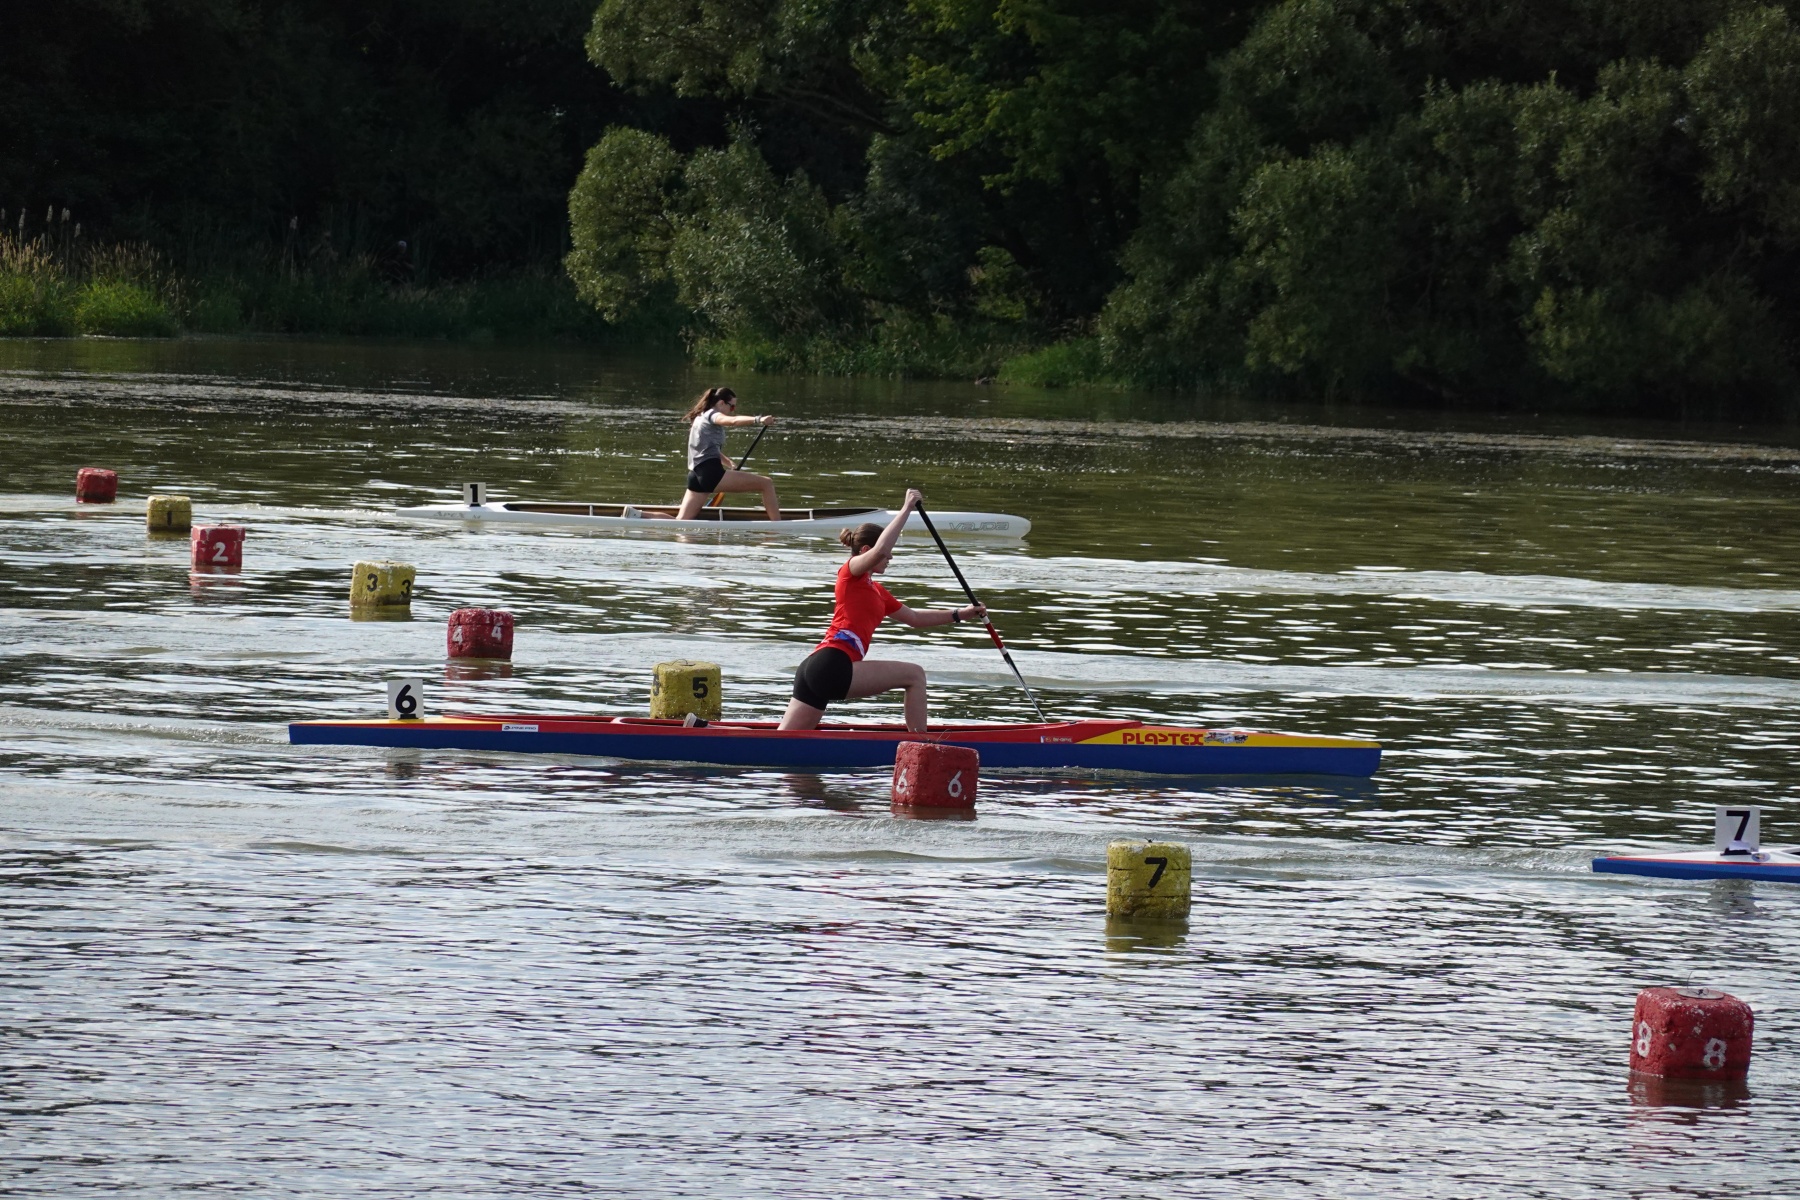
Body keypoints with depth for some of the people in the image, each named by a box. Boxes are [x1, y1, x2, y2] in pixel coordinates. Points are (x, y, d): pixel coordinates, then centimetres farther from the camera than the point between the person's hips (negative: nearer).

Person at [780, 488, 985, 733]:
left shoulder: (876, 591, 26)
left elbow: (914, 618, 35)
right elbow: (880, 550, -21)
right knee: (914, 675, -4)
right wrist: (907, 508, -15)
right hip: (832, 666, -10)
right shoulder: (851, 572, 0)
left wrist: (959, 614, 31)